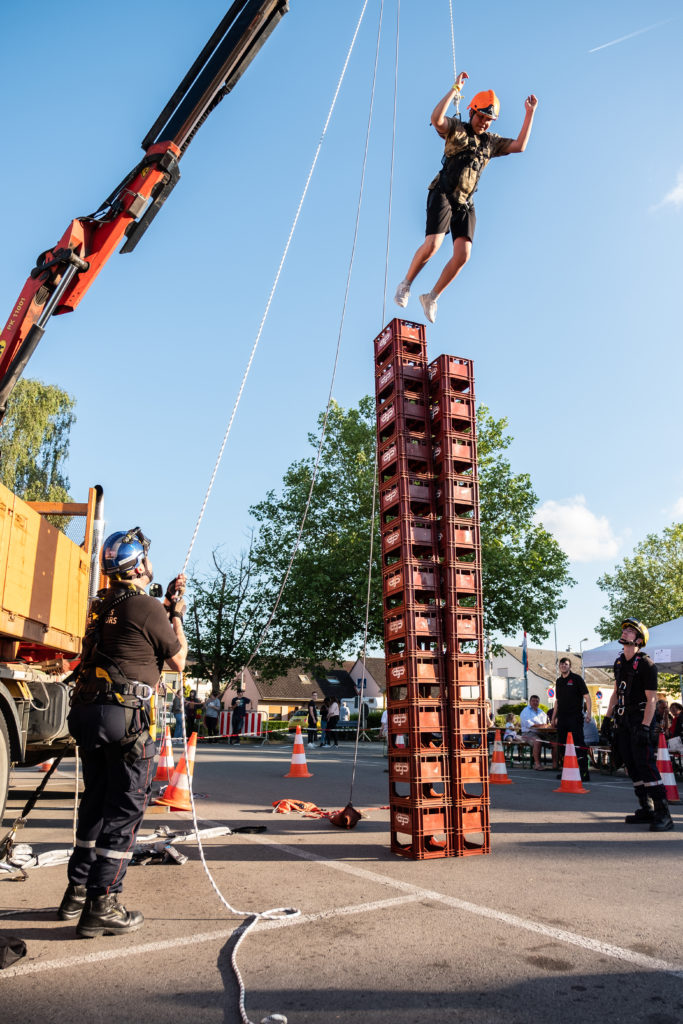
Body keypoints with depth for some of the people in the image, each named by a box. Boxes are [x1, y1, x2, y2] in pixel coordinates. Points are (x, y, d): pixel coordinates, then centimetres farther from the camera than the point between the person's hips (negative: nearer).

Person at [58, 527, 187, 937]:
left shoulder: (103, 606, 13)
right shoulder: (148, 608, -12)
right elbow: (178, 661, 0)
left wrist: (168, 604, 28)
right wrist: (176, 615, 10)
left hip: (87, 714, 9)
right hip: (125, 717, -9)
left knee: (95, 804, 19)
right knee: (125, 810, 1)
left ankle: (78, 894, 29)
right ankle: (101, 907, 4)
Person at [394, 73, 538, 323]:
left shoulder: (490, 141, 16)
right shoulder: (456, 129, 1)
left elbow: (520, 146, 12)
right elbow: (436, 118, -19)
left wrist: (530, 114, 8)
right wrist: (455, 89, -22)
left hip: (465, 203, 5)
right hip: (442, 195, -5)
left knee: (463, 255, -11)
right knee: (433, 244, -24)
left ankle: (431, 298, 4)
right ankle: (406, 284, 0)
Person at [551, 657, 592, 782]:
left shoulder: (577, 678, -1)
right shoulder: (558, 681, 16)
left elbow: (586, 696, -6)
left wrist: (588, 712, -18)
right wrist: (553, 718, 21)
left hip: (575, 717, -6)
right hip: (562, 718, 7)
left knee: (579, 744, -10)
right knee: (562, 745, 8)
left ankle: (584, 773, -9)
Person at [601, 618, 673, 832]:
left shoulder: (646, 664, -12)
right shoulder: (619, 662, 12)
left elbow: (652, 698, -15)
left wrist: (644, 727, -22)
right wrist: (608, 716, 16)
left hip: (640, 718, -8)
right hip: (622, 720, 8)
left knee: (645, 764, -13)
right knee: (632, 765, 9)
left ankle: (663, 813, -9)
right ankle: (646, 810, 17)